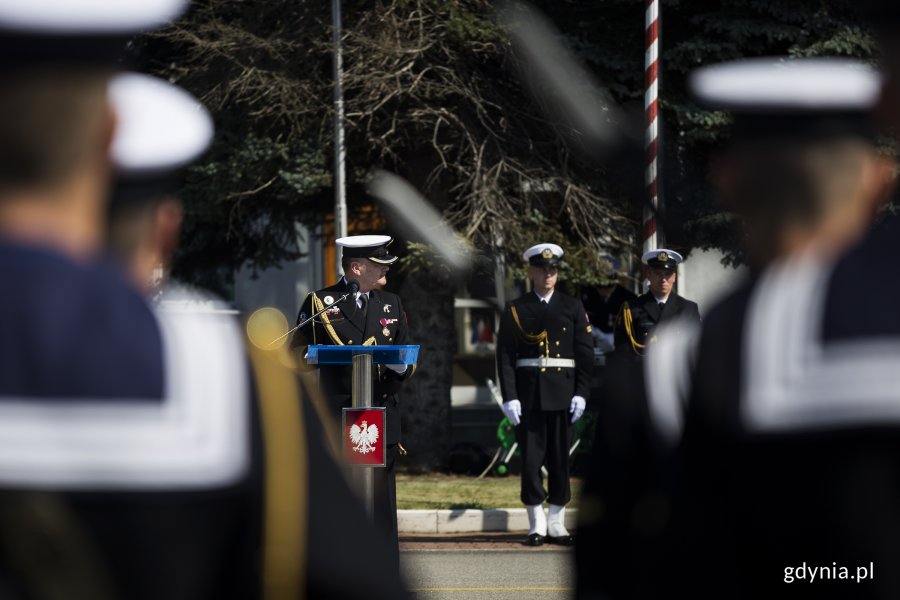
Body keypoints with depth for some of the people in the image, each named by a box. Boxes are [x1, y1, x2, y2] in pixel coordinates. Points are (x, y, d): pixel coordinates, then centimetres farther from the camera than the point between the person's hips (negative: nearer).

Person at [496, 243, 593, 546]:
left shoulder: (573, 307, 8)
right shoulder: (515, 310, 4)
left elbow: (585, 353, 5)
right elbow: (505, 356, 0)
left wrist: (581, 393, -4)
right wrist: (509, 397, -9)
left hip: (563, 393, 1)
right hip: (528, 393, -1)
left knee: (560, 458, 3)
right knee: (530, 458, -2)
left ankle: (556, 524, 9)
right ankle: (537, 524, 5)